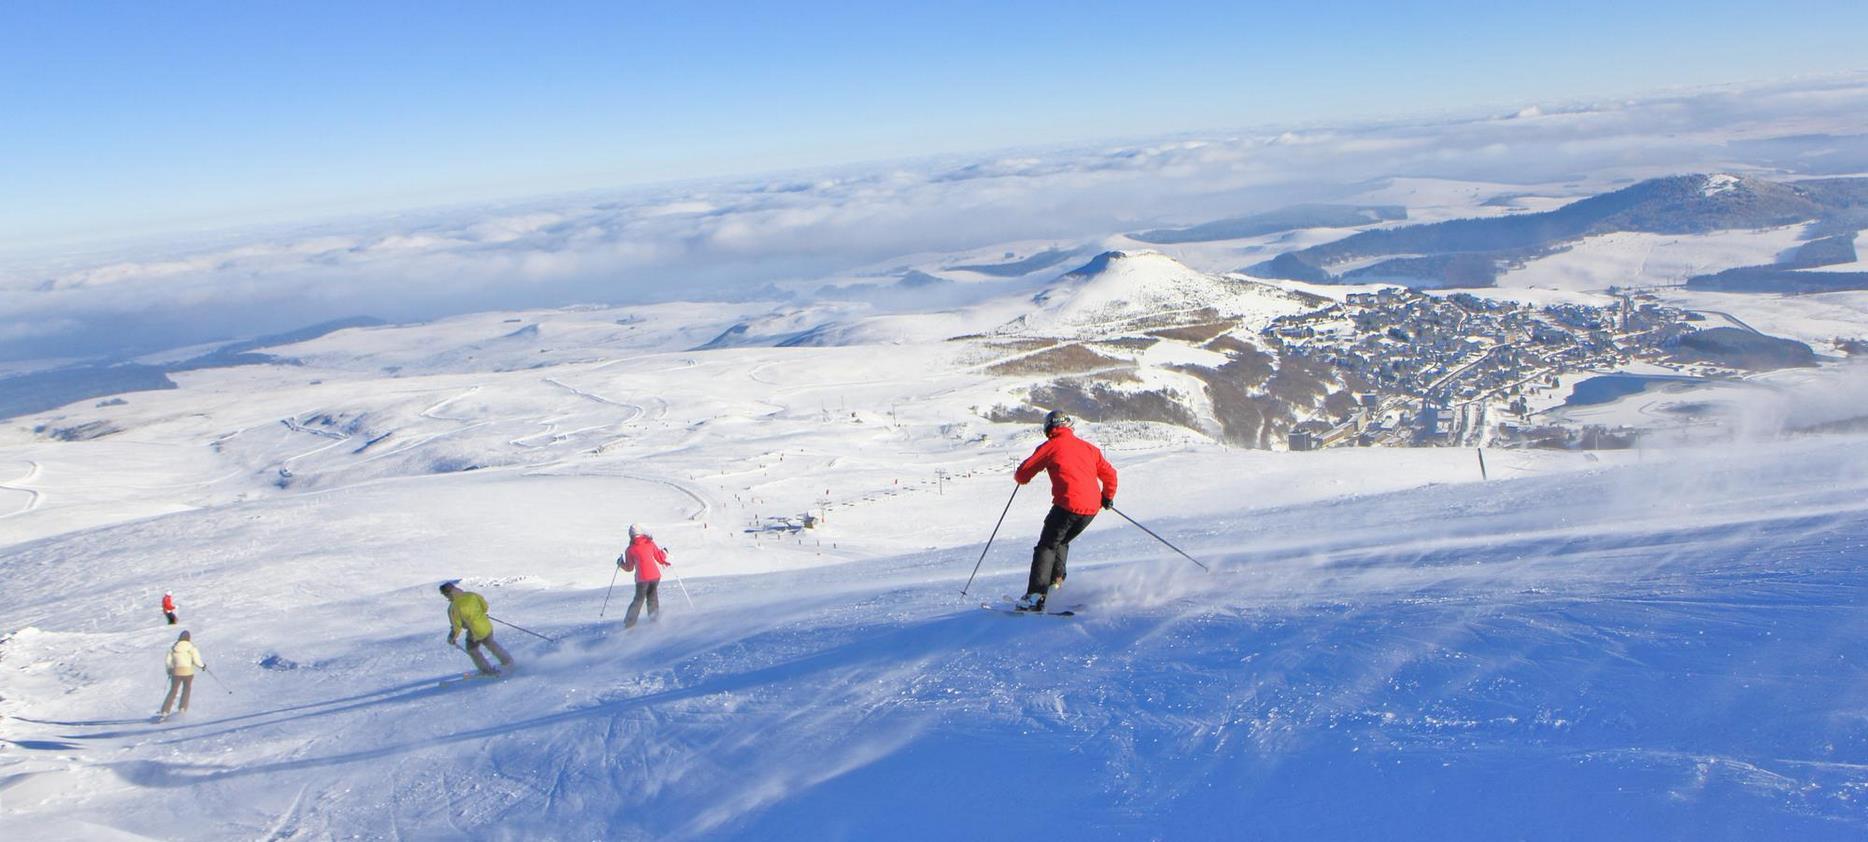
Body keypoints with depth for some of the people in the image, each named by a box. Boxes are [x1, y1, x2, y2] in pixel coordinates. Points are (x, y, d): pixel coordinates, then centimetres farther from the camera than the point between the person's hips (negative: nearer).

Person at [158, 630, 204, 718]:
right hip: (188, 671, -2)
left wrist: (169, 670, 21)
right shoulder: (192, 647, -2)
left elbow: (168, 661, 3)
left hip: (176, 672, 2)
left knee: (172, 691, 10)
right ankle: (183, 709, 8)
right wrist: (202, 666, 13)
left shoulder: (173, 648, 4)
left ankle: (165, 711, 0)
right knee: (186, 690, 16)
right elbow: (196, 660, -7)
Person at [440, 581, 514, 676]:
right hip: (487, 626, 4)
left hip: (476, 633, -4)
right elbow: (485, 606, 2)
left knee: (472, 650, 27)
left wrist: (452, 638, 4)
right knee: (491, 644, 33)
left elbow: (456, 626, -15)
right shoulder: (471, 595, -11)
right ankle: (507, 661, 47)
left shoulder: (453, 608, -24)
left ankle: (488, 670, 36)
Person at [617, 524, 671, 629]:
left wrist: (620, 563, 28)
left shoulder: (630, 550, 2)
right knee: (652, 596, 20)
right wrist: (664, 552, 29)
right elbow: (661, 559, 9)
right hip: (655, 575, 1)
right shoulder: (650, 543, 5)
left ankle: (629, 623, 5)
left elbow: (629, 567, 10)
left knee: (639, 599, 10)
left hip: (642, 578, -1)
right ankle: (654, 617, 14)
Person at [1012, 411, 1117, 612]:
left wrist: (1021, 476, 30)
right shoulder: (1088, 447, 19)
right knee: (1061, 542, 26)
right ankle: (1056, 582, 14)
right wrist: (1108, 497, 37)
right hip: (1092, 507, 5)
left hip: (1068, 505, -5)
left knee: (1047, 546, 2)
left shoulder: (1050, 447, 5)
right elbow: (1109, 474, 21)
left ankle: (1036, 595, -10)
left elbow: (1022, 475, 6)